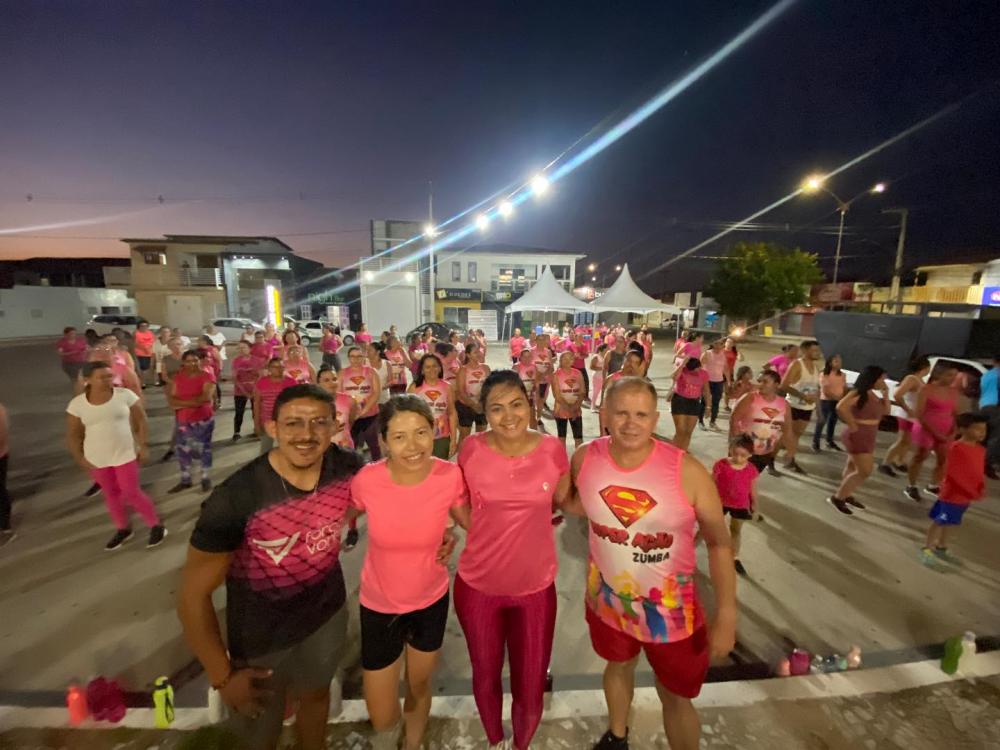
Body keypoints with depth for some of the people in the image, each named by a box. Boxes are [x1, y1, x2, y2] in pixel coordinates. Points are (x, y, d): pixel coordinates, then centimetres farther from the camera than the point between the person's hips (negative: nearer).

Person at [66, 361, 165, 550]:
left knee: (131, 493, -1)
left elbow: (141, 420, -4)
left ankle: (156, 525, 14)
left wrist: (143, 446, -6)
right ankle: (123, 529, 33)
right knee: (111, 494, 16)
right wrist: (80, 459, 1)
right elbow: (72, 435, 4)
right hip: (96, 459, 3)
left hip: (125, 454, -3)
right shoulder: (77, 404, -5)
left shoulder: (125, 395, -11)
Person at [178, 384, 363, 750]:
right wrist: (222, 677, -12)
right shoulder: (234, 500, -33)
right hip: (261, 637, -3)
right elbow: (192, 595, -20)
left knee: (316, 694, 32)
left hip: (327, 614, 4)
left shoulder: (348, 468, -22)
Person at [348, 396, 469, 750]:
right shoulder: (366, 480, -25)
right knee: (382, 720, 15)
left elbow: (470, 522, -3)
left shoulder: (450, 476, -23)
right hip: (380, 606, -1)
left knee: (420, 687, 27)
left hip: (432, 601, 1)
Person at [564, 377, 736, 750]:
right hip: (607, 600, 4)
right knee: (619, 666, 32)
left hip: (669, 608, -3)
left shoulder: (686, 471, -26)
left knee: (675, 697, 19)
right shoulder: (585, 459, -17)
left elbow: (719, 542, -14)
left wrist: (726, 617, -12)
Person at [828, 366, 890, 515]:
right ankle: (837, 497, 2)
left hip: (868, 437, 9)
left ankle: (846, 495, 32)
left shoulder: (873, 394, 10)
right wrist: (853, 425, -25)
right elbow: (841, 407, -35)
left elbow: (885, 411, 17)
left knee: (853, 467, 19)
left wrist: (885, 394, 7)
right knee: (864, 472, -6)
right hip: (858, 436, -9)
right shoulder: (859, 393, -20)